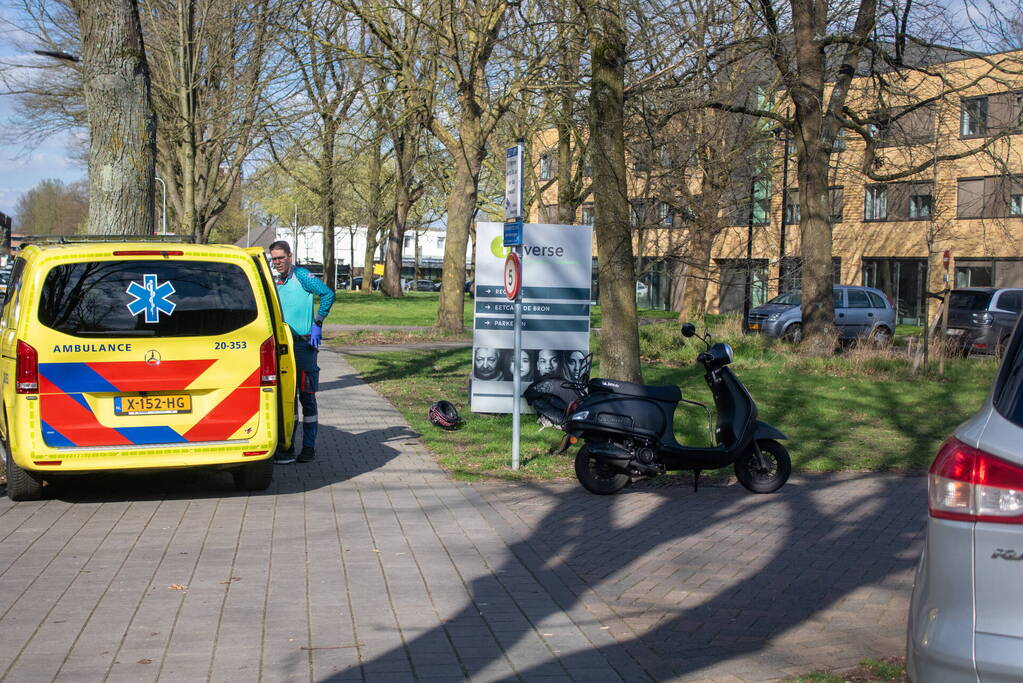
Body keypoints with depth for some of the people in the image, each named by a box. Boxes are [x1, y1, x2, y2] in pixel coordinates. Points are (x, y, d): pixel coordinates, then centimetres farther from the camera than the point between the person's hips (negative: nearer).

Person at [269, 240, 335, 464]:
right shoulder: (277, 283, 16)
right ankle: (286, 448, 13)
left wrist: (317, 324, -19)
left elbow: (328, 294, -20)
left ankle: (309, 449, 4)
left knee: (306, 397, -1)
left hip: (304, 344, -8)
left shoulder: (301, 276, -8)